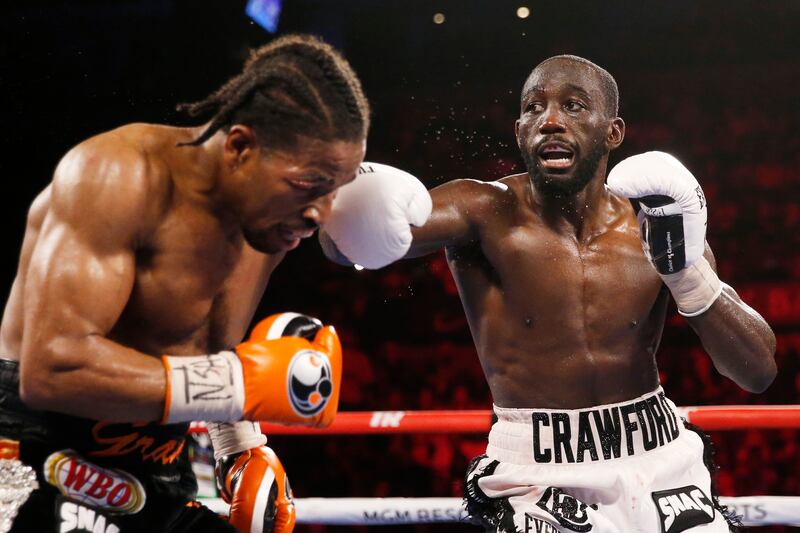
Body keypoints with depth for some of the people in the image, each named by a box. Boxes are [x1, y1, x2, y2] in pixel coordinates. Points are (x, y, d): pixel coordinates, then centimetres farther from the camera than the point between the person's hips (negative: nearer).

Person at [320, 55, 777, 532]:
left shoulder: (656, 225, -2)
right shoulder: (485, 213, -11)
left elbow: (760, 372, -3)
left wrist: (688, 271, -17)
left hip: (662, 462, 2)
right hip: (536, 480, -2)